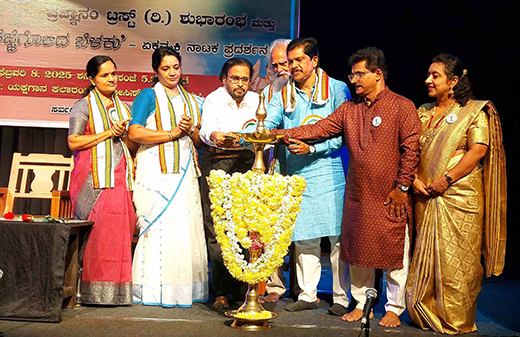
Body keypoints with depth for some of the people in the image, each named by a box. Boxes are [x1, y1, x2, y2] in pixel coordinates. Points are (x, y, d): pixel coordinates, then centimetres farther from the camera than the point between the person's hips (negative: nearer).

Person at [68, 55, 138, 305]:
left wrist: (123, 134, 2)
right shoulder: (84, 105, 5)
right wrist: (109, 132, -8)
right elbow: (74, 142, -7)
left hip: (120, 178, 5)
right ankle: (94, 292, -3)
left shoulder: (123, 108, 21)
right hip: (94, 178, -5)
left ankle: (116, 291, 4)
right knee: (97, 232, -10)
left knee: (120, 232, -2)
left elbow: (134, 148, 22)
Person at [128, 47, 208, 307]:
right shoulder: (148, 96, 4)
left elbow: (201, 141, 19)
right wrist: (172, 133, -10)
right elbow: (134, 132, -10)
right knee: (159, 227, -8)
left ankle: (185, 289, 9)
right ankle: (155, 290, 0)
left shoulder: (191, 100, 20)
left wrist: (190, 129, -3)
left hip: (185, 172, 5)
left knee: (187, 228, 1)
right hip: (156, 171, -5)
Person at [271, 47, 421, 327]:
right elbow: (320, 129, 4)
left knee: (394, 252, 4)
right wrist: (281, 133, -7)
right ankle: (361, 304, 26)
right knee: (358, 251, 11)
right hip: (357, 196, 5)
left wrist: (402, 187, -10)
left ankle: (394, 309, 19)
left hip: (390, 198, -5)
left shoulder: (402, 106, -4)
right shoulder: (349, 109, 11)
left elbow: (411, 148, -7)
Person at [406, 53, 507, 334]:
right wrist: (413, 178, -4)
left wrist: (446, 179, -16)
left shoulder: (474, 112, 0)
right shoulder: (422, 113, 16)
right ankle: (426, 314, 19)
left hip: (460, 195, -5)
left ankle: (455, 321, 10)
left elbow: (478, 151, -11)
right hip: (425, 196, 5)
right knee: (425, 255, 7)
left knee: (456, 257, -3)